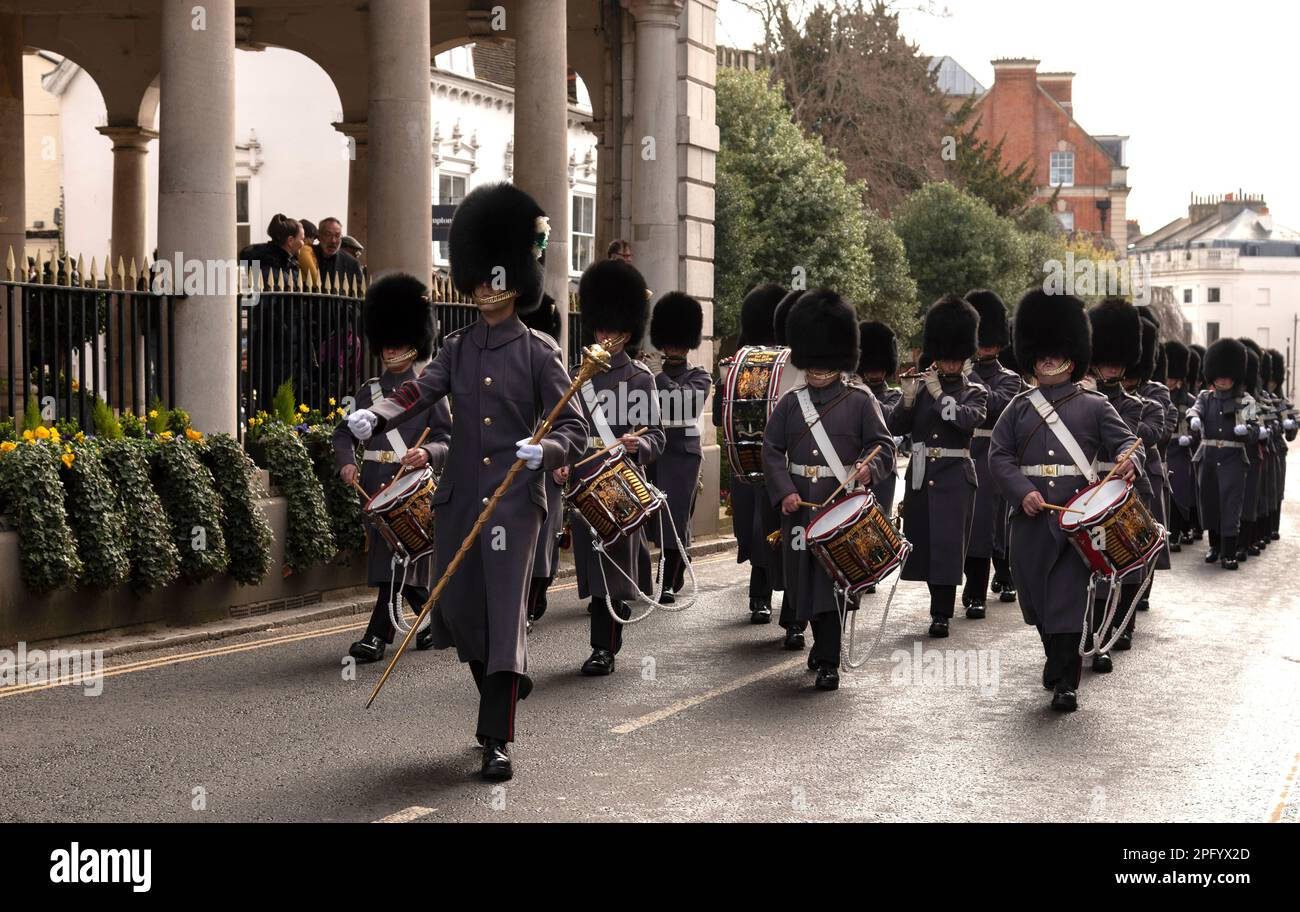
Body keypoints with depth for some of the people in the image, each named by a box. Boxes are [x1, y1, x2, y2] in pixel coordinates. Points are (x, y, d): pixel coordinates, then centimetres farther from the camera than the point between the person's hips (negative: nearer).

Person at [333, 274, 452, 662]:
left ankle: (378, 635, -12)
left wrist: (426, 454, -28)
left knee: (397, 557, -11)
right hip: (376, 485, 5)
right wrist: (346, 462, -8)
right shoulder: (369, 391, 12)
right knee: (395, 557, 10)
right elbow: (344, 433, 12)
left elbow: (447, 441, -6)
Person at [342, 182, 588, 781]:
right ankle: (504, 690, 34)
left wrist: (545, 450, -26)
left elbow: (573, 427, -4)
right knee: (457, 609, 8)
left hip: (515, 496, -5)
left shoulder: (539, 352, -1)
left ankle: (497, 742, -7)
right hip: (460, 494, 5)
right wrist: (375, 417, -26)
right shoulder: (457, 349, 10)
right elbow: (418, 392, -6)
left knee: (504, 610, -9)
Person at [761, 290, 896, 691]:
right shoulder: (790, 403, 8)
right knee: (804, 578, 11)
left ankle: (828, 663, -3)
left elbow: (882, 444, 0)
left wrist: (869, 466, -22)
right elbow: (772, 450, 5)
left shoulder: (860, 401, 1)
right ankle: (822, 640, 35)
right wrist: (784, 492, -9)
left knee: (833, 579, -6)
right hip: (800, 504, 3)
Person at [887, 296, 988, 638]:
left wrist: (939, 394, -18)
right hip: (920, 474, 3)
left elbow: (967, 419, -18)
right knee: (923, 541, 9)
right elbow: (896, 427, 1)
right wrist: (907, 397, -15)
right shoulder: (920, 387, 8)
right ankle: (939, 604, 27)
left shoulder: (975, 392, 2)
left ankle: (941, 614, -2)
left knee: (948, 543, -6)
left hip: (954, 476, -3)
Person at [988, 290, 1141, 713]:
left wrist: (1128, 461, -24)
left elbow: (1127, 441, 1)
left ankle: (1064, 682, -5)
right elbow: (998, 456, 5)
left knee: (1068, 595, -7)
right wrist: (1023, 491, -12)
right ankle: (1059, 659, 32)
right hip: (1030, 516, 3)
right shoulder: (1018, 407, 11)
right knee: (1036, 595, 10)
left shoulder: (1094, 405, 7)